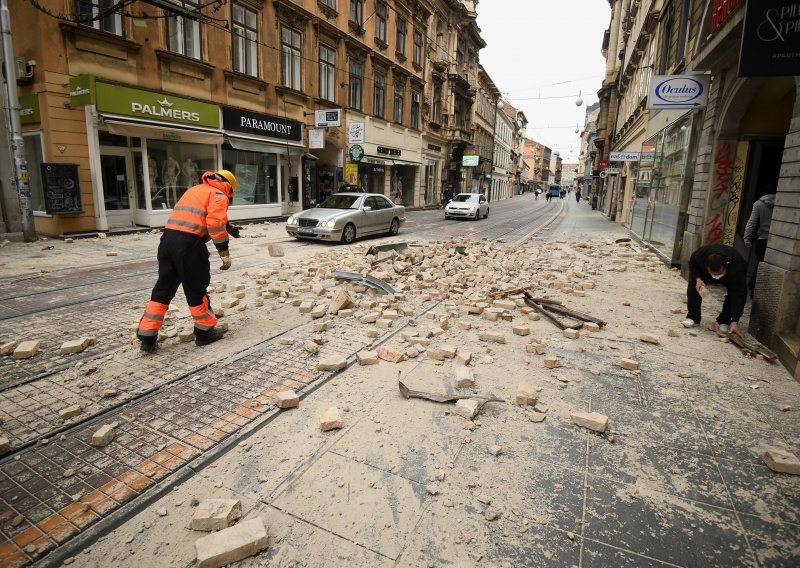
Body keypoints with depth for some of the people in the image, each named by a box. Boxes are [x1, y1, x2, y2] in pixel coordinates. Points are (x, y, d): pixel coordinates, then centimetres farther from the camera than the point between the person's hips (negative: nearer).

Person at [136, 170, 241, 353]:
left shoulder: (195, 190, 28)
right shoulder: (218, 195, 2)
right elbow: (215, 223, -12)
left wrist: (228, 227, 42)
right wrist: (224, 252, -11)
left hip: (168, 237, 8)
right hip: (188, 243, -7)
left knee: (163, 289, 11)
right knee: (196, 289, 4)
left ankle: (147, 337, 13)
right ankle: (205, 332, 17)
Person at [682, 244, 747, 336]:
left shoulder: (737, 268, -44)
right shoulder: (699, 255, -40)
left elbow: (739, 295, -41)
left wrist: (735, 321, -44)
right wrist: (697, 279, -34)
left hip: (731, 276, -2)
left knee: (734, 294, -28)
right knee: (693, 284, -24)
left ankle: (724, 321, -6)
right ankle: (693, 317, -13)